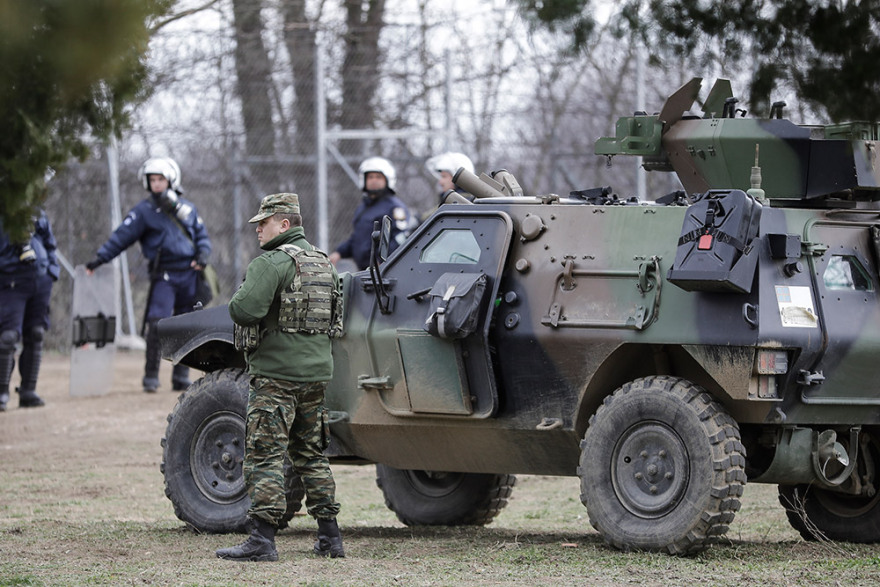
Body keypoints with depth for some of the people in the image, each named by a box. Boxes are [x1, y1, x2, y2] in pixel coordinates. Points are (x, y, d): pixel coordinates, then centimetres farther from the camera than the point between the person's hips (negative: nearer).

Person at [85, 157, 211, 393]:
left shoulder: (187, 208, 12)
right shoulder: (144, 211, 1)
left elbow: (202, 235, 20)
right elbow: (121, 237, -3)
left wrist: (202, 255, 1)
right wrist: (100, 258, -11)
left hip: (189, 274, 4)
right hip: (164, 275, -4)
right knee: (157, 324, -17)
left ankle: (181, 377, 14)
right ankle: (151, 377, -11)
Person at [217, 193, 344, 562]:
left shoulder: (272, 262, -13)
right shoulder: (323, 263, 15)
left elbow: (247, 310, -25)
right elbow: (335, 318, 22)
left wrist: (235, 302, -4)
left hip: (276, 372, -8)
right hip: (317, 371, 8)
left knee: (264, 456, -7)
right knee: (311, 455, 16)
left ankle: (262, 540, -11)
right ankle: (330, 538, 16)